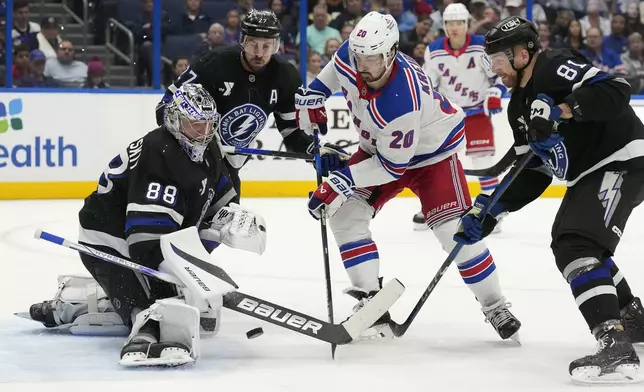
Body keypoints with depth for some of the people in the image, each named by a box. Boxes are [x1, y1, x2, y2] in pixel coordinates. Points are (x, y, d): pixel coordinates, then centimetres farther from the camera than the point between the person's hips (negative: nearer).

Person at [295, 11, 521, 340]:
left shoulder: (401, 101, -41)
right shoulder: (352, 55, -23)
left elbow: (393, 164, -32)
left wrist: (343, 180, -34)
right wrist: (313, 94, 1)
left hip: (430, 152, -7)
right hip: (378, 146, 7)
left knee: (453, 229, -18)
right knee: (344, 212, -9)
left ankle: (495, 307, -1)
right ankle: (370, 302, -6)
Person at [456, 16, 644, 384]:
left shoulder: (556, 67, -15)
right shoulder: (520, 105, 14)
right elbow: (533, 175, 13)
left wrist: (560, 111, -34)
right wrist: (489, 210, 6)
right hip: (590, 173, 11)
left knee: (577, 246, -25)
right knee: (566, 241, 27)